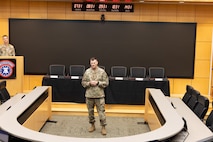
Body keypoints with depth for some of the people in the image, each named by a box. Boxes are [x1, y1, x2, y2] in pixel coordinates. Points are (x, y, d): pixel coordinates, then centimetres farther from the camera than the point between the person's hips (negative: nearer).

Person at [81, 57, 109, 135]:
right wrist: (89, 83, -13)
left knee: (101, 111, -2)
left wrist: (98, 82, -15)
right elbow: (83, 82, 4)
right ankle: (92, 125, 30)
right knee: (90, 111, 12)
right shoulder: (87, 72, 2)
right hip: (89, 95, 2)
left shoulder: (102, 71, -2)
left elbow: (106, 82, -2)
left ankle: (103, 127, 8)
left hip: (99, 95, -2)